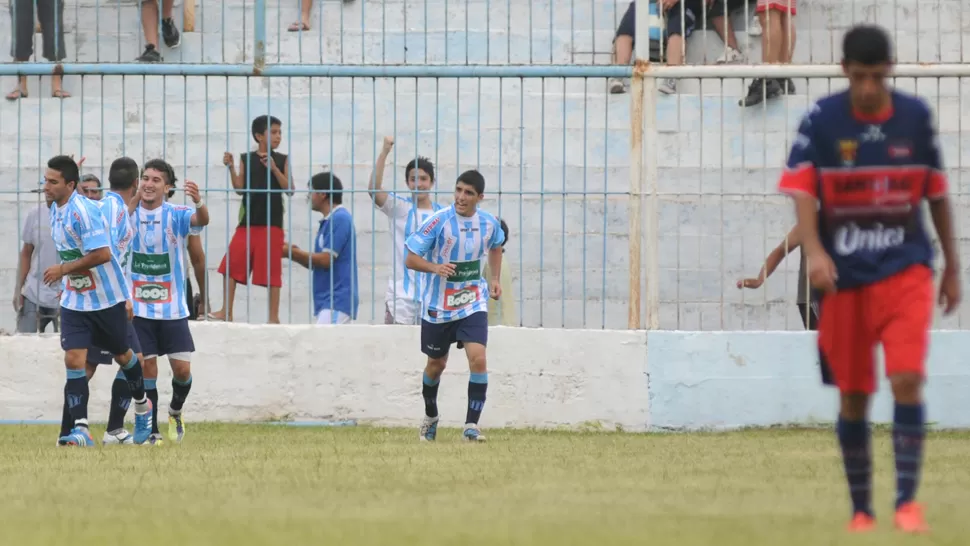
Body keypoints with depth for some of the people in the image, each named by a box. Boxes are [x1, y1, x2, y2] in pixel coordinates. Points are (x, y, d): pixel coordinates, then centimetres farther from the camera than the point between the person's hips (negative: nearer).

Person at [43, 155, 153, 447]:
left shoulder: (84, 211, -23)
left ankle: (142, 406, 40)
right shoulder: (56, 210, 3)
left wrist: (63, 270, -23)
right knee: (73, 360, -10)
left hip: (107, 297, -6)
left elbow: (102, 254, -29)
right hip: (74, 300, 6)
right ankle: (80, 429, -14)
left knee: (122, 355, 14)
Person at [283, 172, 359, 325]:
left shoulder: (339, 219, -13)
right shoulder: (330, 221, 18)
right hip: (330, 301, 10)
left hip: (337, 301, -10)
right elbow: (319, 264, 20)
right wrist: (296, 254, 5)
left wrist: (294, 253, -7)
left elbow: (326, 260, -18)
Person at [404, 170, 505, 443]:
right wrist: (435, 267, -33)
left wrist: (495, 279, 10)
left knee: (478, 358, -18)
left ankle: (471, 425, -13)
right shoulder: (438, 221, -15)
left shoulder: (489, 223, -4)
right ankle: (430, 417, 41)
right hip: (438, 306, -1)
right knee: (436, 364, 15)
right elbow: (410, 258, -14)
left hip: (473, 304, 1)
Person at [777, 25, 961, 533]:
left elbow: (936, 193, 9)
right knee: (853, 396, 6)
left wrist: (952, 267, 13)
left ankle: (907, 501, -12)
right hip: (844, 276, 0)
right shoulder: (822, 120, -5)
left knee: (907, 380, -17)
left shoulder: (915, 116, 0)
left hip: (905, 269, 0)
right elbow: (802, 190, -11)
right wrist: (814, 252, -28)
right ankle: (861, 510, 19)